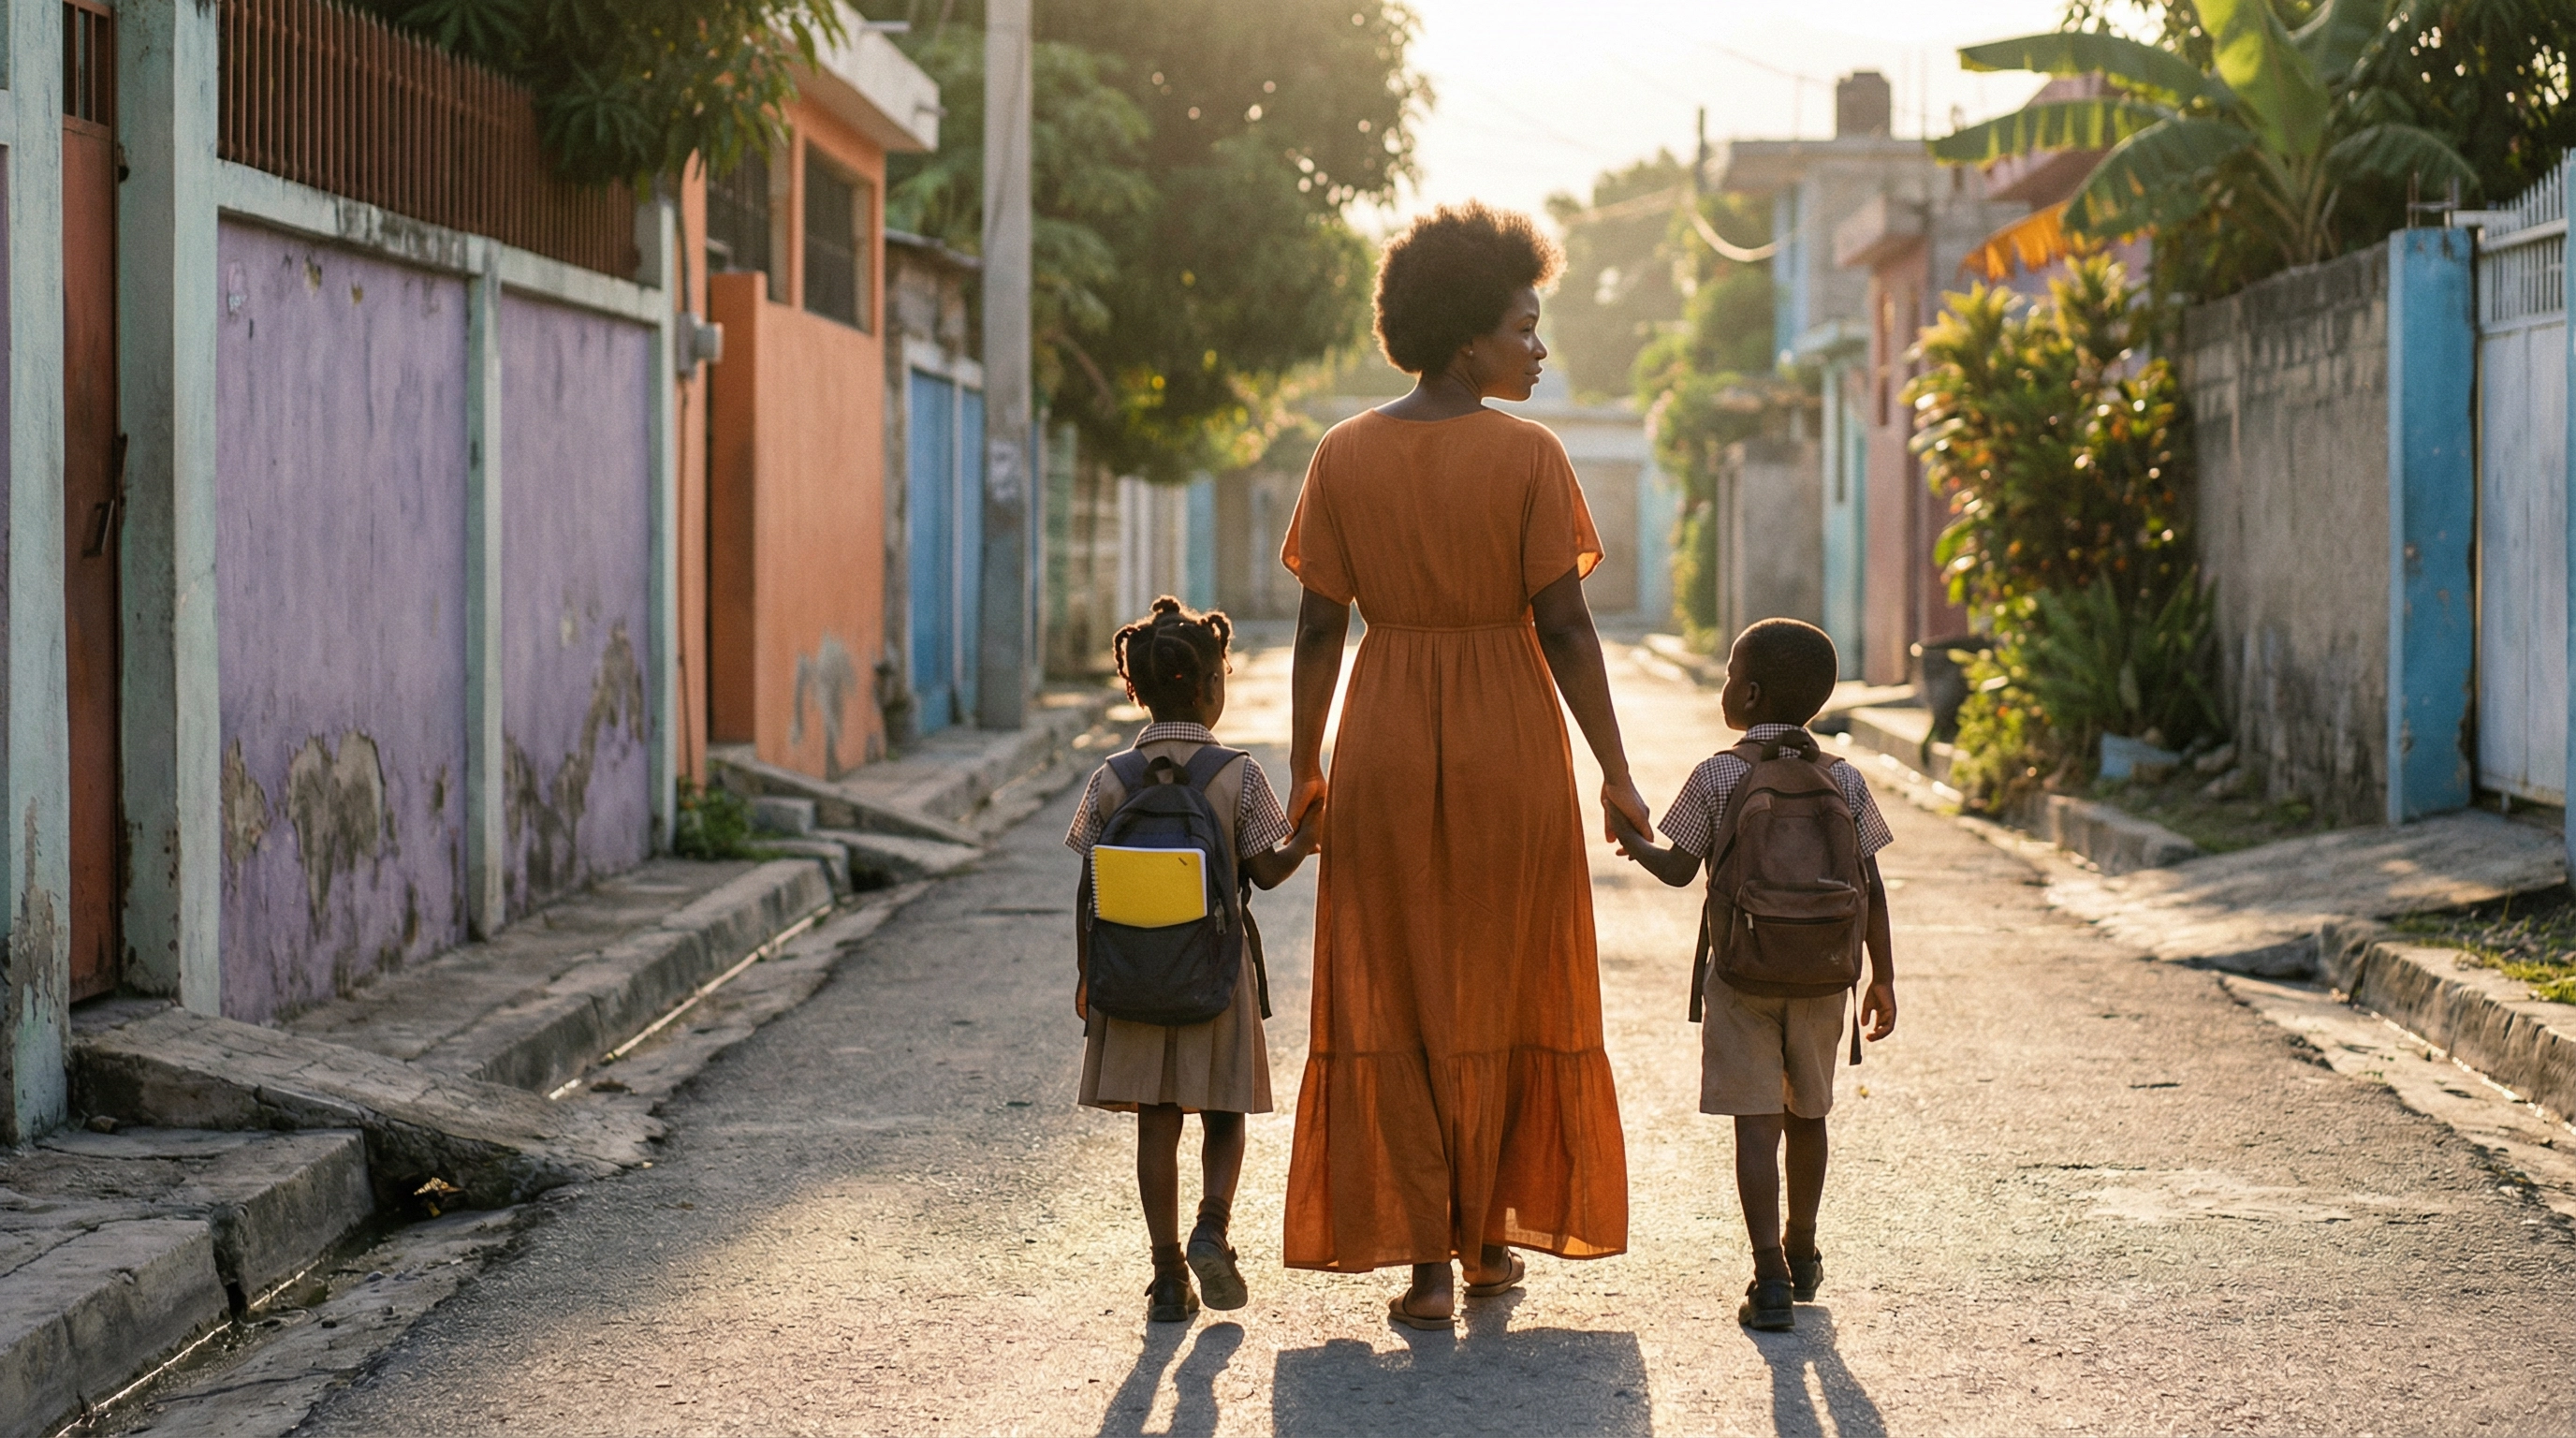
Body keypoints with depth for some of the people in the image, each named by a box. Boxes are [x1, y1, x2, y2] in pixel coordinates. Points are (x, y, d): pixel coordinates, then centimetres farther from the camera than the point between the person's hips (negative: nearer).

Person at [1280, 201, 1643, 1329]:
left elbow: (1319, 626, -1)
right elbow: (1563, 625, -10)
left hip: (1385, 748, 2)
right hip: (1509, 747, -1)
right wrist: (1614, 772, -4)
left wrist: (1304, 769, 7)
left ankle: (1425, 1261, 1)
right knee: (1499, 991, 13)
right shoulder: (1528, 456, -9)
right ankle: (1488, 1238, 22)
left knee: (1394, 999, 6)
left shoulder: (1344, 456, -1)